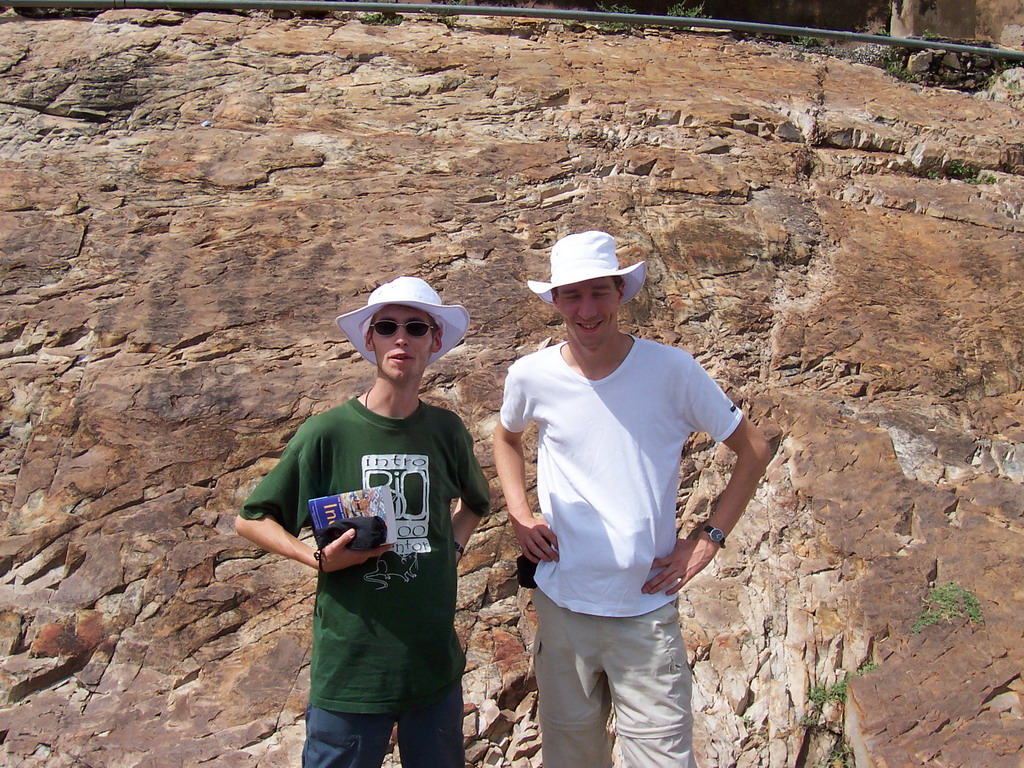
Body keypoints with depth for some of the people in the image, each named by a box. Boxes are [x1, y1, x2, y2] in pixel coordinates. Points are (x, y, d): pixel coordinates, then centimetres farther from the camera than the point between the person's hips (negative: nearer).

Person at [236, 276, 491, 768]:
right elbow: (250, 520, 0)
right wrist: (318, 559, -14)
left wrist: (453, 547, 4)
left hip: (435, 664, 3)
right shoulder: (328, 433, -10)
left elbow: (476, 501, 22)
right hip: (349, 666, -3)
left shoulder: (447, 431, 0)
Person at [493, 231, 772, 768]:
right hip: (561, 607, 2)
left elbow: (754, 450, 2)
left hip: (647, 610, -2)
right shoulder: (531, 376, -4)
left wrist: (708, 539, -5)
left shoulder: (671, 370, -10)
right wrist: (519, 515, 4)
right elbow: (506, 438, 18)